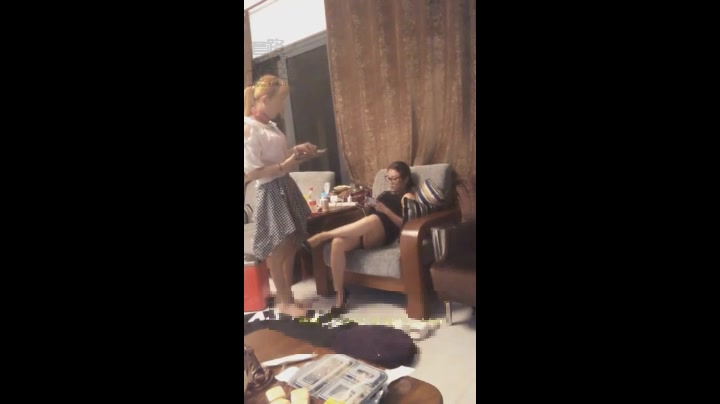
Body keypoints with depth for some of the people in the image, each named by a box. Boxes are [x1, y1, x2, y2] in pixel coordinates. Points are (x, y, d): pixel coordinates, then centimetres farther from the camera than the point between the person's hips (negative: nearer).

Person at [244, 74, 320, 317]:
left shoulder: (271, 126, 12)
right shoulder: (248, 129, -15)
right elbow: (251, 173, -20)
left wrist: (296, 151, 6)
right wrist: (286, 165, -21)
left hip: (286, 187, 9)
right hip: (271, 192, -9)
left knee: (291, 245, 13)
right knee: (279, 247, 0)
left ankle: (286, 295, 29)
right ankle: (284, 302, 17)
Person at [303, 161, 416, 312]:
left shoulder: (408, 196, 13)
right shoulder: (384, 194, 34)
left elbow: (404, 224, -2)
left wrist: (386, 210, -11)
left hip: (382, 234, -6)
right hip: (364, 233, 6)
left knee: (374, 219, -43)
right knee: (337, 243, -29)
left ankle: (320, 236, -40)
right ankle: (340, 296, -23)